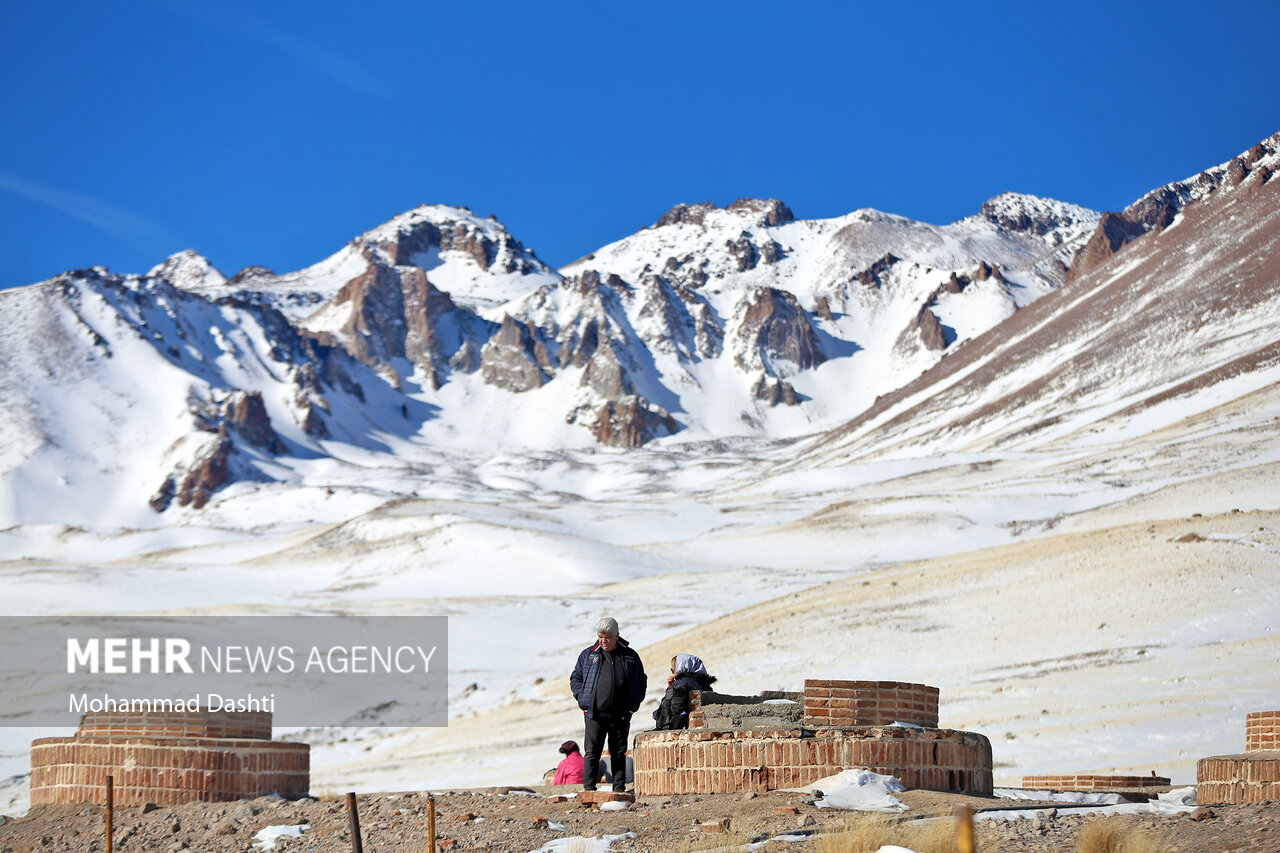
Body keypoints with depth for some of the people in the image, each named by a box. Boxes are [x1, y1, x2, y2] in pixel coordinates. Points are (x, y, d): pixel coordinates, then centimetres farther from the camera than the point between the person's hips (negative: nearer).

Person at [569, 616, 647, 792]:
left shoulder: (630, 656, 7)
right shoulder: (588, 655, 5)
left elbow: (642, 680, 16)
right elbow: (575, 679, 12)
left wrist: (634, 703, 4)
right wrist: (583, 698, -3)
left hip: (621, 716, 1)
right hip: (595, 714, -1)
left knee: (619, 754, 8)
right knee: (592, 752, -5)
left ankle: (619, 788, 13)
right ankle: (589, 787, -4)